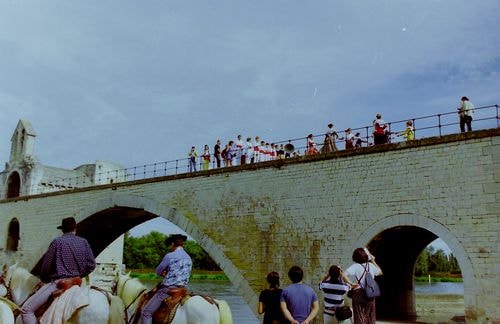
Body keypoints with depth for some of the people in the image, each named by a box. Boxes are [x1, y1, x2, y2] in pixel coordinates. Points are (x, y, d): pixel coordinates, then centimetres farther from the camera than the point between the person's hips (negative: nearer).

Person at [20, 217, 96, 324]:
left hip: (58, 282, -6)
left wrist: (44, 279, 20)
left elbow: (46, 266, 0)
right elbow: (91, 264, 4)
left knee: (26, 309, -7)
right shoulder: (84, 242, 7)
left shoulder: (57, 241, -3)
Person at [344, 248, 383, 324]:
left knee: (360, 317, 4)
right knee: (370, 317, 16)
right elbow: (380, 272, 22)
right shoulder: (370, 265, 1)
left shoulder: (355, 266, -11)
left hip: (359, 294, -4)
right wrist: (373, 261, 27)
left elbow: (344, 274, -27)